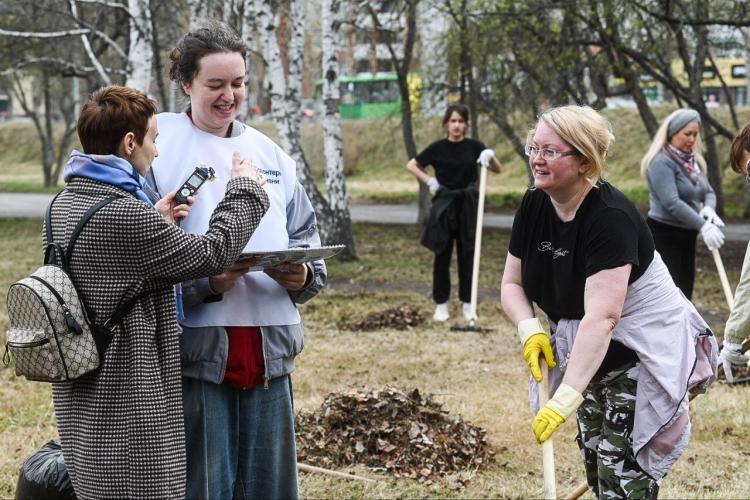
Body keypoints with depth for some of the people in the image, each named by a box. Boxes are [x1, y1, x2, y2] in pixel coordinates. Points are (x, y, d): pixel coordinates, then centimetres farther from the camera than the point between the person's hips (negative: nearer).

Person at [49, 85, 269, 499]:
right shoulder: (123, 215, -23)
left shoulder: (65, 203, 6)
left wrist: (156, 224, 9)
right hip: (128, 404, -10)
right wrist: (245, 189, 2)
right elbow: (212, 254, -12)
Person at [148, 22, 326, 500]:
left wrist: (304, 275, -3)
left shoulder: (268, 152, 15)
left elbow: (304, 234, 19)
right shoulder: (158, 146, -3)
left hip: (269, 347, 5)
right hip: (196, 346, -5)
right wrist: (205, 282, -21)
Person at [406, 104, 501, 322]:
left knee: (467, 256, 5)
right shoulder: (438, 148, -3)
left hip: (468, 207, 1)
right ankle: (441, 304, 10)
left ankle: (467, 304, 13)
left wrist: (490, 156, -18)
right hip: (444, 207, -1)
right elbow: (411, 165, 5)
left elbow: (497, 169, 1)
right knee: (442, 257, 3)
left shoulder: (474, 147, 0)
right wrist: (430, 182, -5)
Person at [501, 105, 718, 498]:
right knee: (594, 464, 13)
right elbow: (512, 284, 3)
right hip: (592, 353, 8)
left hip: (644, 355, -8)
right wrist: (529, 329, -18)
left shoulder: (610, 218, -29)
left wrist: (566, 398, -41)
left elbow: (602, 316, -35)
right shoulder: (533, 205, -5)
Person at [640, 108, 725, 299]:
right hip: (663, 235, -8)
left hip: (686, 235, 9)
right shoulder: (661, 162, -15)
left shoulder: (692, 161, 12)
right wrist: (703, 226, -30)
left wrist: (709, 208, -13)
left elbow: (708, 192, 12)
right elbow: (672, 203, -24)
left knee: (684, 295, 8)